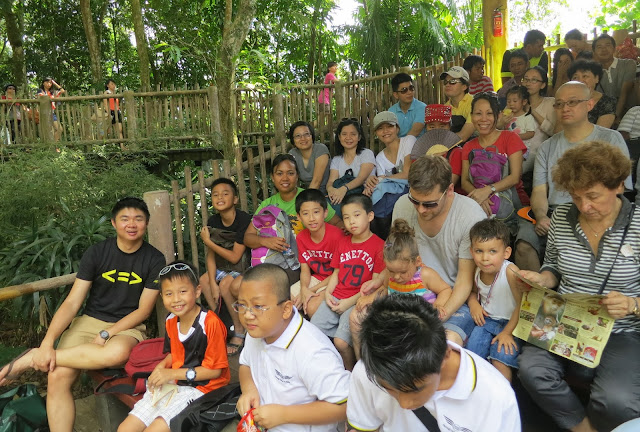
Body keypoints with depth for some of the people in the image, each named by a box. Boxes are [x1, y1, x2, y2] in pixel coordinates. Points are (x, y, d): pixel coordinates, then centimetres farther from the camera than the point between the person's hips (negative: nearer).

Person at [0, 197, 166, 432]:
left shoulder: (154, 259, -4)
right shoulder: (96, 252, -1)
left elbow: (144, 310, -3)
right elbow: (72, 303, -4)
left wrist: (105, 335, -13)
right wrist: (47, 342, -17)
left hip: (127, 326, -1)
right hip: (89, 321, 2)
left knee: (116, 353, -37)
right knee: (57, 377, -24)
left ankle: (32, 359, -19)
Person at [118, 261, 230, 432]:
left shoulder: (210, 323, -22)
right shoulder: (170, 321, 4)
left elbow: (215, 370, -17)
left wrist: (173, 374, -17)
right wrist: (161, 367, -2)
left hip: (201, 388, -7)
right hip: (173, 384, 7)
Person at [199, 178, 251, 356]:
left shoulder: (243, 219, -22)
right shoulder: (213, 222, -4)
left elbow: (235, 257, -20)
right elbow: (211, 256, -3)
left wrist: (209, 242, -17)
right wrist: (213, 283, -15)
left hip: (244, 266, -7)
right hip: (224, 266, 7)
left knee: (226, 284, -28)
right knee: (203, 280, -11)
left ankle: (239, 332, -10)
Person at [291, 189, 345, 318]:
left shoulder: (336, 235, -23)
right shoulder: (301, 237, -2)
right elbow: (305, 269, 2)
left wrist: (312, 290, -17)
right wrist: (304, 289, -20)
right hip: (315, 278, 6)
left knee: (312, 307, -27)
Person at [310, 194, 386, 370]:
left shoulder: (379, 245, -5)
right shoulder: (343, 243, 16)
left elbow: (377, 282, -8)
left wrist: (350, 302, -13)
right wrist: (328, 293, 0)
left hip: (358, 301, -6)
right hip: (336, 298, 6)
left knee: (341, 342, -21)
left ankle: (350, 373, 7)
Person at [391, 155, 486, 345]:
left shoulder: (472, 217, -19)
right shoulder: (403, 205, -6)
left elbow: (466, 278, -14)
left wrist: (441, 316, -27)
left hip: (455, 298, -4)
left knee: (450, 341, -35)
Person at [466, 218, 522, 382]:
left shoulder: (510, 271, -23)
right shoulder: (478, 270, -4)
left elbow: (523, 305, -20)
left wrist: (507, 332, -19)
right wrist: (473, 303, -5)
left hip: (510, 323, -5)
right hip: (486, 320, 5)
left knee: (500, 359, -21)